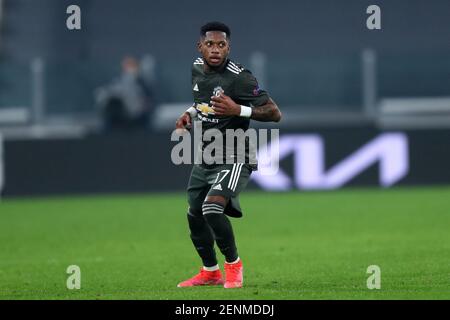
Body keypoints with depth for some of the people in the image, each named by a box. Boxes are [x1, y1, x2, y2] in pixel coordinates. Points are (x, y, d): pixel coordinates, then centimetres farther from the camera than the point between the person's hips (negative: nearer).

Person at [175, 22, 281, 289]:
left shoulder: (239, 77, -19)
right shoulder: (197, 69, 4)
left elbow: (275, 113, -21)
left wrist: (238, 110, -33)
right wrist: (190, 114, 7)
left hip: (233, 159, -8)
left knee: (212, 208, -28)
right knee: (195, 216, 15)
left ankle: (234, 265, -6)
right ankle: (210, 272, 36)